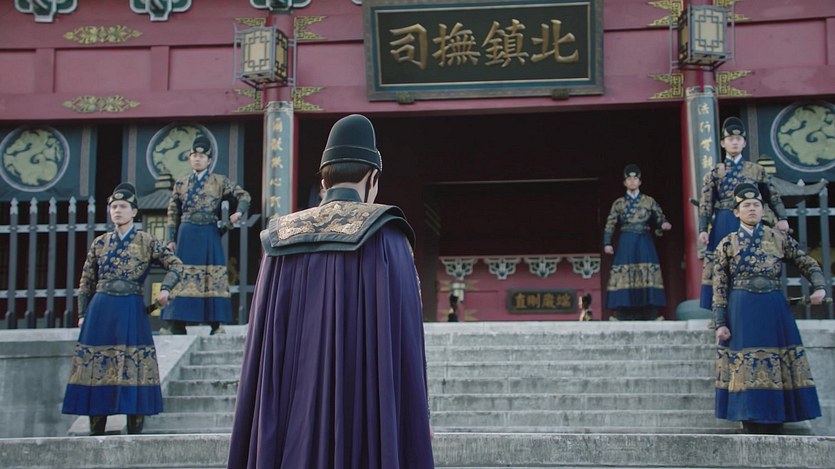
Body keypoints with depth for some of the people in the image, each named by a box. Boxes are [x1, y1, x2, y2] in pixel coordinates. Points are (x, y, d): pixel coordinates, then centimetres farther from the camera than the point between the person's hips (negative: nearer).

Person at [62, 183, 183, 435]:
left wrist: (165, 289, -15)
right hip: (100, 310, 3)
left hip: (131, 311, -3)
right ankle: (96, 430, 11)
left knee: (133, 366, -4)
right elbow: (86, 282, 14)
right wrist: (82, 314, 8)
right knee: (95, 365, 2)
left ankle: (134, 430, 3)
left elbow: (176, 264, 1)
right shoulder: (100, 243, 11)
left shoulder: (147, 241, 3)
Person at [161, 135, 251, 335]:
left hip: (209, 235, -2)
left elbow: (244, 195, 3)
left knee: (213, 276, -2)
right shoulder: (181, 183, 10)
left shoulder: (220, 181, 3)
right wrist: (171, 239, 2)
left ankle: (216, 323, 2)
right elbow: (173, 214, 10)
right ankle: (177, 324, 6)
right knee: (182, 277, 1)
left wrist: (238, 212, -16)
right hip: (186, 235, 2)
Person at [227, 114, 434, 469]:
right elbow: (403, 340, -10)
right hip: (366, 413, -4)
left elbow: (262, 348, 7)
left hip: (297, 414, 4)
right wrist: (414, 427, -3)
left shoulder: (283, 239, 7)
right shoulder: (386, 236, -6)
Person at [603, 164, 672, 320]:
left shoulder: (649, 201, 9)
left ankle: (648, 311, -3)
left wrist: (664, 224, -14)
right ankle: (623, 312, -2)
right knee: (624, 274, -5)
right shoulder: (618, 203, 8)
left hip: (644, 242, 1)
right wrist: (607, 243, -4)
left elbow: (660, 218, 8)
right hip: (626, 242, 0)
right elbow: (610, 224, 5)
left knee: (648, 274, -5)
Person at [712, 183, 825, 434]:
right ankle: (751, 422, 9)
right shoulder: (727, 244, 4)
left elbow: (808, 263, 11)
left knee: (777, 364, 2)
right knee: (745, 364, 0)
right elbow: (719, 288, 2)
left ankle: (775, 421, 13)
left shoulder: (778, 238, 7)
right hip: (742, 311, -1)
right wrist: (720, 322, -4)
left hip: (774, 310, 1)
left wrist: (819, 287, -8)